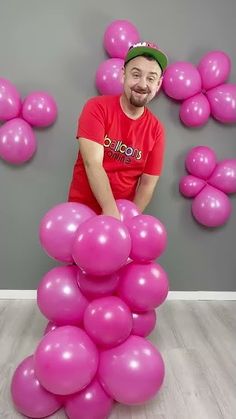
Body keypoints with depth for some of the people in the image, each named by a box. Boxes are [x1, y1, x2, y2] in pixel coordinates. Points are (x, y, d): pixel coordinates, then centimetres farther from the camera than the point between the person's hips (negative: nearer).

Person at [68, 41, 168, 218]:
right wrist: (110, 211, -29)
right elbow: (92, 163, -21)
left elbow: (148, 184, -3)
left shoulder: (156, 130, -4)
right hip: (83, 208, -1)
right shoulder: (97, 107, -11)